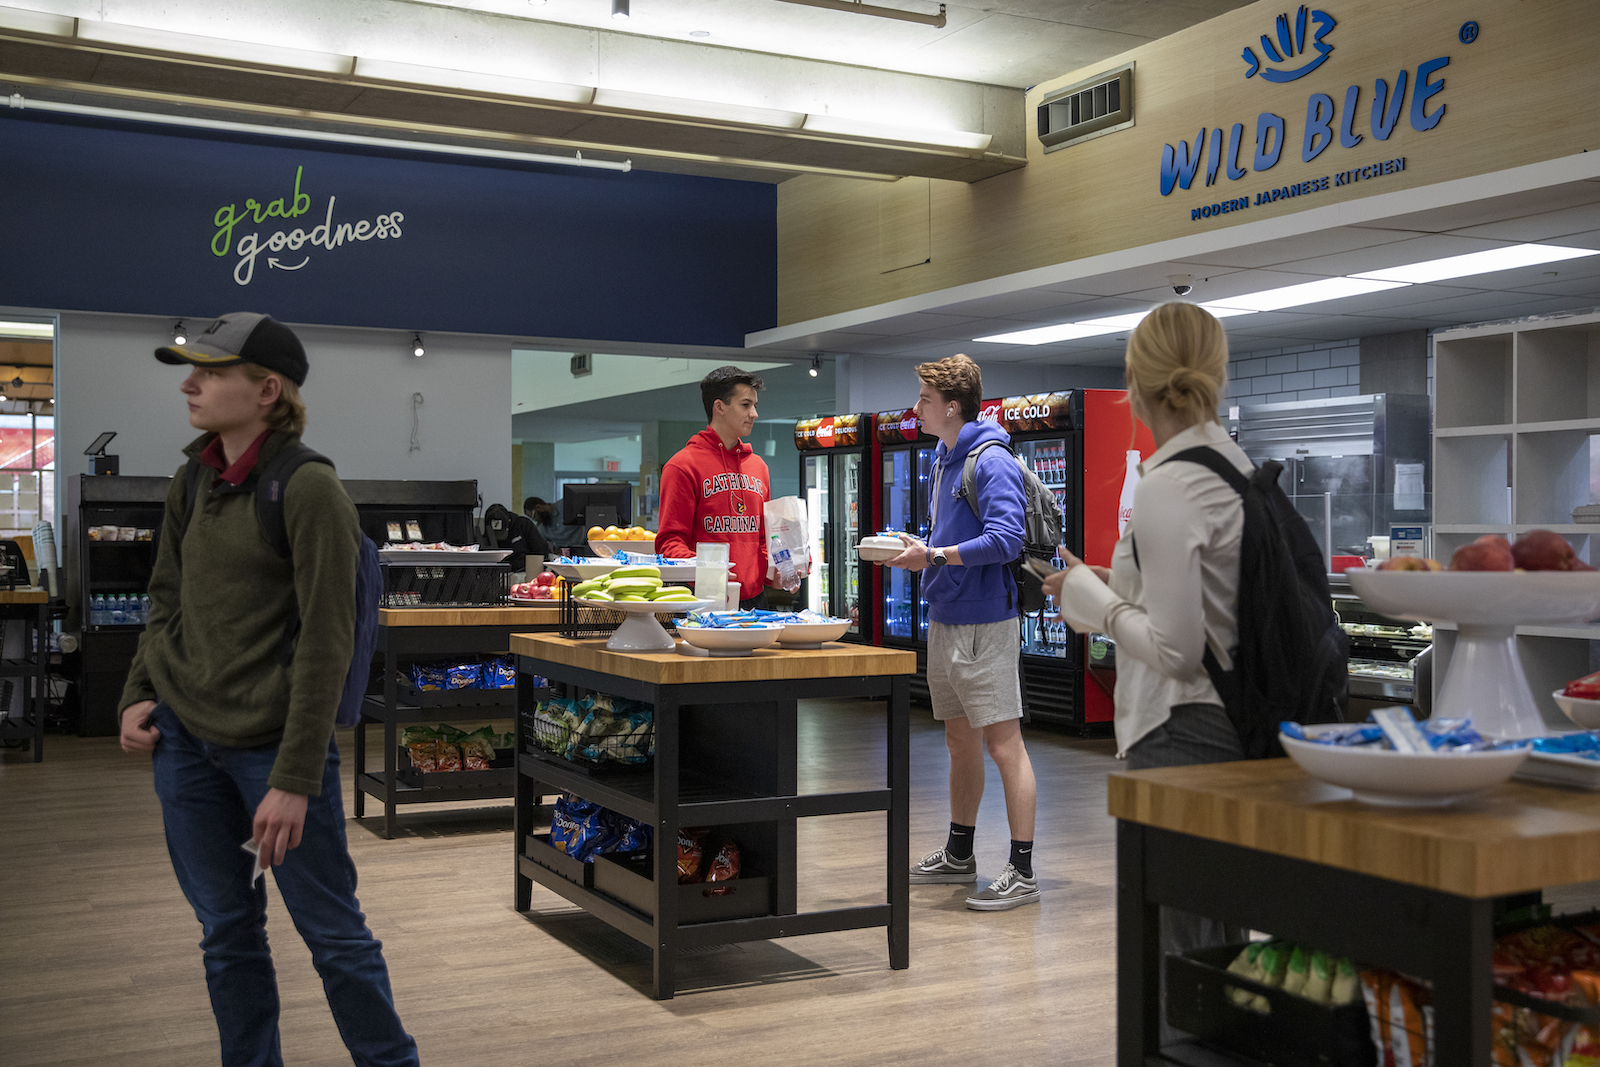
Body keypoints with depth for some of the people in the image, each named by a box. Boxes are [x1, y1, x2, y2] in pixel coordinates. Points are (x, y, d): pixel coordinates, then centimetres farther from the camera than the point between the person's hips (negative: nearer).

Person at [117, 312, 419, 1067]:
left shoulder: (308, 489, -14)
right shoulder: (191, 484, 7)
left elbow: (327, 642, -16)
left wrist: (294, 779, -18)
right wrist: (137, 696, 5)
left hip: (271, 743, -6)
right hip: (184, 738, 6)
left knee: (333, 931, 4)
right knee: (227, 934, 14)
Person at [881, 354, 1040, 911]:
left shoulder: (992, 462, -14)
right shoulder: (944, 459, 15)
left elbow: (1005, 540, -25)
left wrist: (933, 556, -22)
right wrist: (917, 550, 6)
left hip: (985, 624, -10)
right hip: (945, 620, 10)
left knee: (1003, 743, -6)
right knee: (960, 741, 18)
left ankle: (1022, 872, -1)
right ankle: (959, 855, 30)